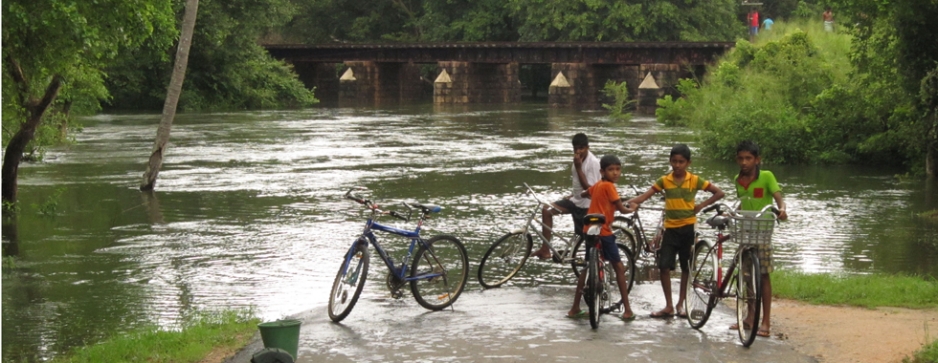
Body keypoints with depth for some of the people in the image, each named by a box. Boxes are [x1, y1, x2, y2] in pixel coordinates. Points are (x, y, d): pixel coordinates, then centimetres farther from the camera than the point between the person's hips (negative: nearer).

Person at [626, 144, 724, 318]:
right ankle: (668, 306, 4)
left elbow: (719, 193, 2)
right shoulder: (664, 181, 2)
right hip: (670, 228, 1)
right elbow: (646, 195, -7)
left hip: (688, 227, -1)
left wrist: (702, 205, -7)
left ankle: (681, 304, 17)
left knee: (686, 267, 6)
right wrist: (633, 201, -26)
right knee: (664, 266, -5)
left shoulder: (694, 180, -2)